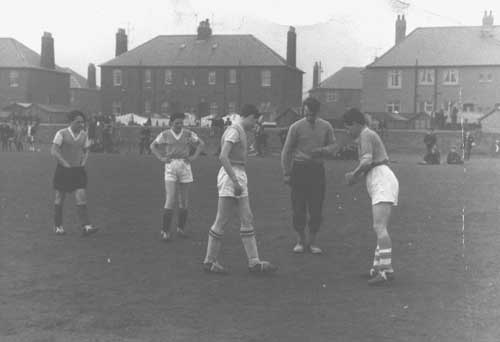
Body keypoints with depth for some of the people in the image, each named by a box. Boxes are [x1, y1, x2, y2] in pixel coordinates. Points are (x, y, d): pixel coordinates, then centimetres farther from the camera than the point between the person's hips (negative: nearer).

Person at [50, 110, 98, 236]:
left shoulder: (83, 135, 6)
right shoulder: (62, 134, -8)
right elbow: (53, 151, -12)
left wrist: (83, 163, 6)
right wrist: (65, 164, -14)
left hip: (78, 170, 3)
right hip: (63, 170, -3)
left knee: (81, 198, -9)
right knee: (60, 199, 6)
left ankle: (86, 226, -14)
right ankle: (58, 226, 22)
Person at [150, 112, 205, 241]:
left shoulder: (188, 133, 2)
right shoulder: (165, 134, 0)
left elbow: (201, 143, 12)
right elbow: (153, 146, 12)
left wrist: (194, 157, 0)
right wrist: (161, 158, -1)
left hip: (185, 167, 2)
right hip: (170, 167, -2)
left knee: (184, 201, 7)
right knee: (170, 200, -12)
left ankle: (181, 228, 23)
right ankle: (165, 231, -3)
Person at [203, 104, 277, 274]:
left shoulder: (240, 131, 17)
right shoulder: (234, 130, -13)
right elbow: (223, 157, -24)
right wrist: (235, 181, -25)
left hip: (239, 177, 10)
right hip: (230, 177, -10)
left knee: (247, 219, 5)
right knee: (222, 221, -2)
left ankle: (254, 262, 6)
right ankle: (210, 261, 8)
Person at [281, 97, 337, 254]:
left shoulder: (326, 126, 4)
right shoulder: (296, 127, -3)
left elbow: (334, 145, 13)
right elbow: (286, 151, 1)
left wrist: (323, 150, -10)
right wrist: (286, 173, -3)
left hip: (317, 169, 2)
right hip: (299, 169, -2)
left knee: (316, 208, 2)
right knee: (299, 207, 0)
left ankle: (312, 241, 16)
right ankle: (300, 240, 16)